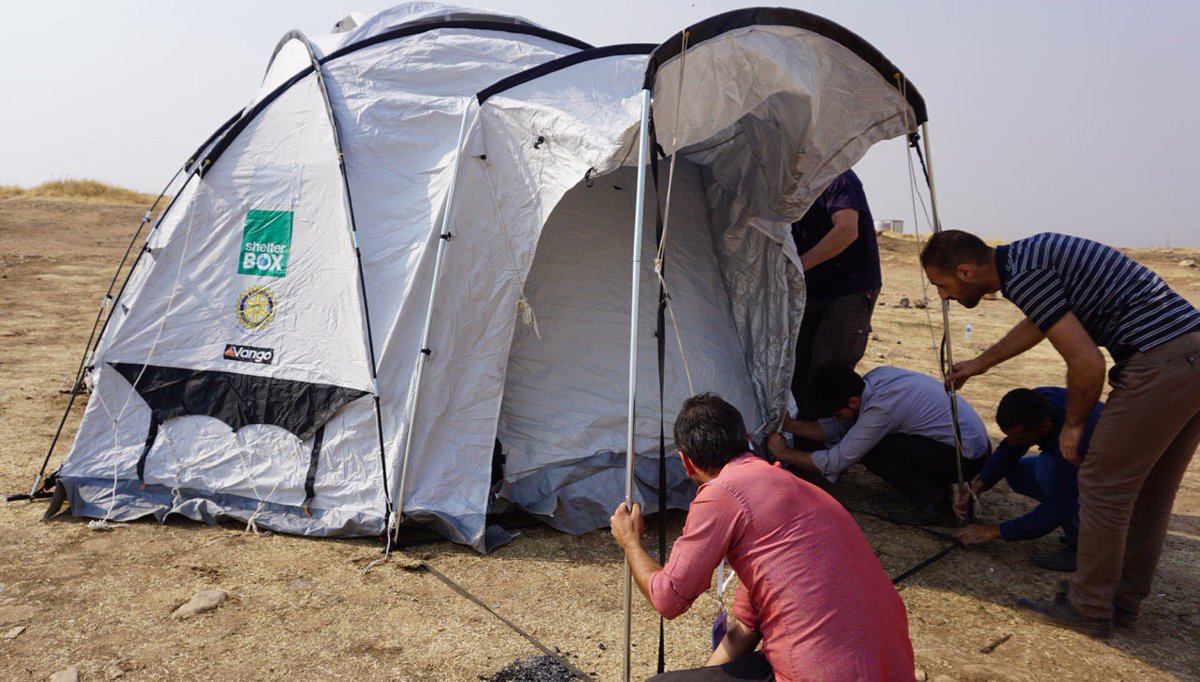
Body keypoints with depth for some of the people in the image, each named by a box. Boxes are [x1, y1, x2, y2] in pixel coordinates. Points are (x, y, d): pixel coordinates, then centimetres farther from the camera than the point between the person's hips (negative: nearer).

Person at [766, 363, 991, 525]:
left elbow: (836, 462, -19)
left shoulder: (881, 408, -27)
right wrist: (790, 424, -1)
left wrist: (785, 453, -9)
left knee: (870, 449, -16)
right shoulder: (874, 377, -2)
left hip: (964, 458, -9)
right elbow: (837, 427, 7)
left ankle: (934, 505, -10)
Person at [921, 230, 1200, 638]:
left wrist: (1074, 424, 0)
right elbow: (1037, 322, 34)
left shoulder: (1022, 274, -16)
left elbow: (1087, 363, -19)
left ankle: (1089, 609, 12)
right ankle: (1124, 601, 30)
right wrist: (980, 363, 47)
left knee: (1103, 485, 0)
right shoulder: (1030, 254, 14)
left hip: (1161, 364, -10)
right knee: (1150, 492, 17)